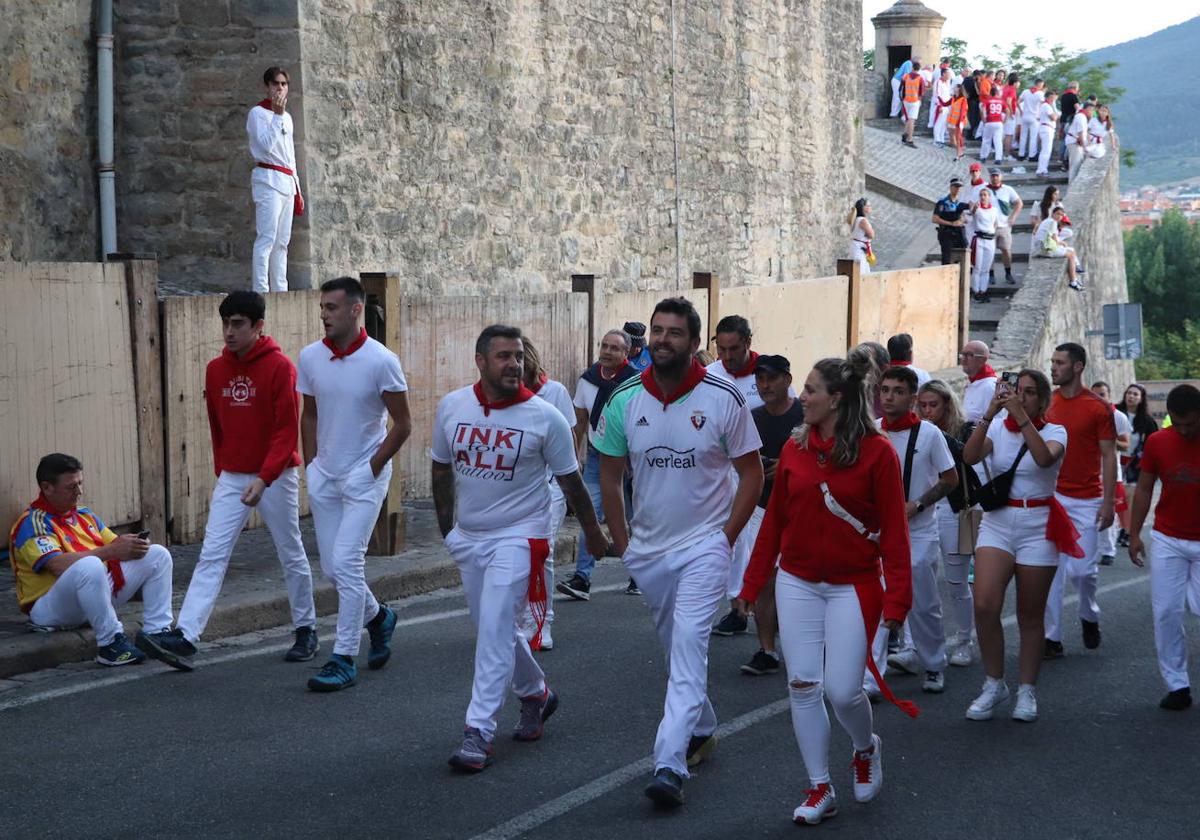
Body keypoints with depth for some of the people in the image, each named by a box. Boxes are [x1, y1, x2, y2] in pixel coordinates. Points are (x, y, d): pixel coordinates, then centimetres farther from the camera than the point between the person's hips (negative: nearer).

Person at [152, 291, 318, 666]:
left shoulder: (279, 367, -12)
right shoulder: (215, 369, 5)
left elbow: (287, 431, -16)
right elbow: (217, 427, 14)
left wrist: (264, 478, -24)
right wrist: (222, 471, 12)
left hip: (275, 477, -4)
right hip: (231, 479, 5)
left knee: (291, 556, 8)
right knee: (211, 556, -5)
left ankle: (306, 630, 23)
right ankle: (186, 632, -11)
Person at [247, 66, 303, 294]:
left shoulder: (287, 117, 22)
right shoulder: (258, 113, -2)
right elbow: (267, 145, -17)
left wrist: (297, 189, 22)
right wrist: (277, 115, -19)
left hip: (287, 181, 8)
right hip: (268, 179, -8)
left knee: (282, 241, 6)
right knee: (266, 238, -16)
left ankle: (280, 290, 7)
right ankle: (261, 290, -20)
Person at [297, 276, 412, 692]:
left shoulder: (381, 361, -13)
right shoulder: (310, 357, 1)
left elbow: (402, 424, -6)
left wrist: (371, 468, -8)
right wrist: (311, 469, 9)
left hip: (364, 476, -5)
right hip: (324, 475, 5)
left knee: (346, 563, -11)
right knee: (333, 567, 9)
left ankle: (344, 659, -4)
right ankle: (378, 616, 37)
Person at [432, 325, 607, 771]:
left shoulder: (545, 417, -13)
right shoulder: (451, 407, -3)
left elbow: (570, 480, 0)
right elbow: (441, 468, 12)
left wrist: (591, 530, 10)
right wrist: (447, 527, 16)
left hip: (518, 537, -5)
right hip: (468, 537, 5)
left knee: (494, 632, -13)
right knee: (494, 629, 17)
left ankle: (479, 733, -9)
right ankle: (536, 693, 41)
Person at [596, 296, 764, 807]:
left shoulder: (723, 398, -10)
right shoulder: (624, 400, -3)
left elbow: (751, 472, -1)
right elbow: (609, 478, 7)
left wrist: (727, 536, -6)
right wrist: (622, 544, 5)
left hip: (704, 544, -4)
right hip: (648, 548, 4)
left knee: (689, 642, -16)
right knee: (675, 646, 17)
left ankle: (670, 765, -21)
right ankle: (702, 729, 39)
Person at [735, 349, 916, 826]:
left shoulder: (876, 452, -9)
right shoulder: (794, 448, 3)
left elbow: (894, 530, -9)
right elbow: (775, 519, 7)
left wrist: (896, 597, -12)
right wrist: (753, 583, 8)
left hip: (853, 586, -4)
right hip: (797, 583, 4)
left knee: (842, 689, -5)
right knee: (803, 685, 1)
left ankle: (866, 749, 29)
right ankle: (819, 790, 14)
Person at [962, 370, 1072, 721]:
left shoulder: (1054, 432, -1)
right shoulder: (998, 428, 4)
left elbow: (1044, 458, -24)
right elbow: (970, 456, -15)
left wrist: (1020, 415, -28)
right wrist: (991, 413, -22)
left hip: (1038, 527, -1)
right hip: (997, 523, 1)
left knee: (1030, 616, 5)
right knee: (984, 605, -14)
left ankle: (1026, 691, 20)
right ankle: (994, 685, 3)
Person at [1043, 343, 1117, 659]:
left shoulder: (1098, 408, -5)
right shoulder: (1045, 403, 6)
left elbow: (1109, 455, -3)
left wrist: (1108, 502, -8)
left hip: (1085, 501, -3)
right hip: (1049, 497, 3)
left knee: (1082, 569, -4)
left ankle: (1089, 615, 27)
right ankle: (1052, 637, 6)